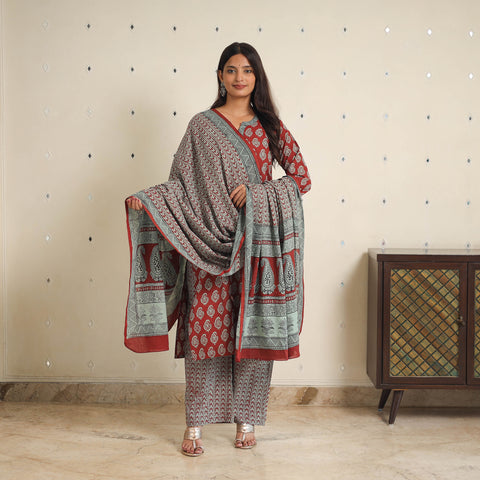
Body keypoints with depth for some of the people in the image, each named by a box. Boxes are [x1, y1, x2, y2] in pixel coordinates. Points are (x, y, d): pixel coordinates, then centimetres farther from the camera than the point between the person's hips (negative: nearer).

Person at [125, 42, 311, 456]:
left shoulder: (270, 126, 8)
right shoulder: (202, 126, 6)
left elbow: (301, 178, 5)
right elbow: (182, 181, 2)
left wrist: (254, 192, -8)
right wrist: (147, 199, -15)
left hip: (258, 240, 1)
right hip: (208, 242, -1)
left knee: (256, 332, 3)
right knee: (205, 329, -2)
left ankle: (247, 419, 18)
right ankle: (196, 422, 10)